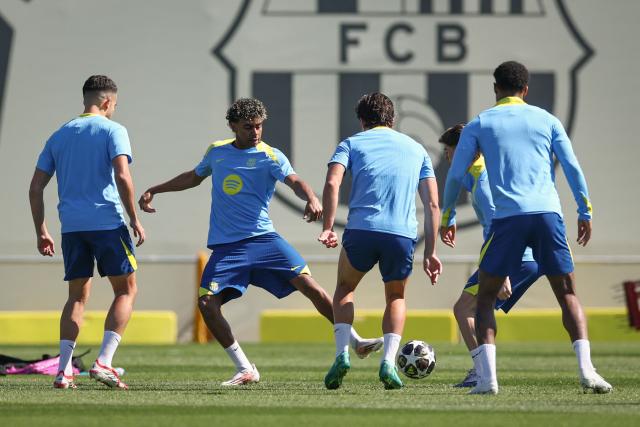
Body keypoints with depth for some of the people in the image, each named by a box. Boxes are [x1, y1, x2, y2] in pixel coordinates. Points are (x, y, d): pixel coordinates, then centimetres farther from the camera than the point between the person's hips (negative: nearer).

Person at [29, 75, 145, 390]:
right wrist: (134, 219, -7)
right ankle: (103, 362, -9)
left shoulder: (59, 136, 15)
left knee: (77, 295, 13)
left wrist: (41, 232, 19)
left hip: (71, 225, 5)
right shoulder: (112, 130, -1)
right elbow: (122, 176, -14)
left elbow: (36, 188, 13)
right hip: (107, 221, -5)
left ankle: (63, 370, 3)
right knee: (126, 290, 5)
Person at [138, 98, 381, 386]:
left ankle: (355, 342, -2)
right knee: (207, 302, -14)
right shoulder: (216, 152, 12)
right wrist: (153, 191, 30)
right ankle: (245, 370, -3)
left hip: (262, 238, -3)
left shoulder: (270, 156, -2)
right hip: (225, 246, 3)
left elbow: (294, 181, -19)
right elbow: (194, 178, 30)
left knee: (308, 284, -15)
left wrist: (311, 198, -41)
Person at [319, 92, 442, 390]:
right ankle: (388, 362, 3)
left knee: (345, 288, 25)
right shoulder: (416, 149, 23)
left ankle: (342, 354, 6)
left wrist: (327, 227, -4)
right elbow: (432, 205, 16)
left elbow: (332, 183, -4)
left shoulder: (351, 144, 16)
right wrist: (430, 253, 17)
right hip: (403, 234, 1)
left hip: (361, 229, -1)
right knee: (396, 297, 25)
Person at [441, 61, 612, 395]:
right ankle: (586, 371, -8)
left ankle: (487, 376, -6)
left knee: (485, 297, 10)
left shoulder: (479, 124, 13)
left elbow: (456, 175, 12)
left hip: (507, 217, -1)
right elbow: (572, 167, 9)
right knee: (567, 294, 10)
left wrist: (447, 216, 24)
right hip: (547, 214, 1)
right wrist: (585, 213, 16)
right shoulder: (546, 120, 16)